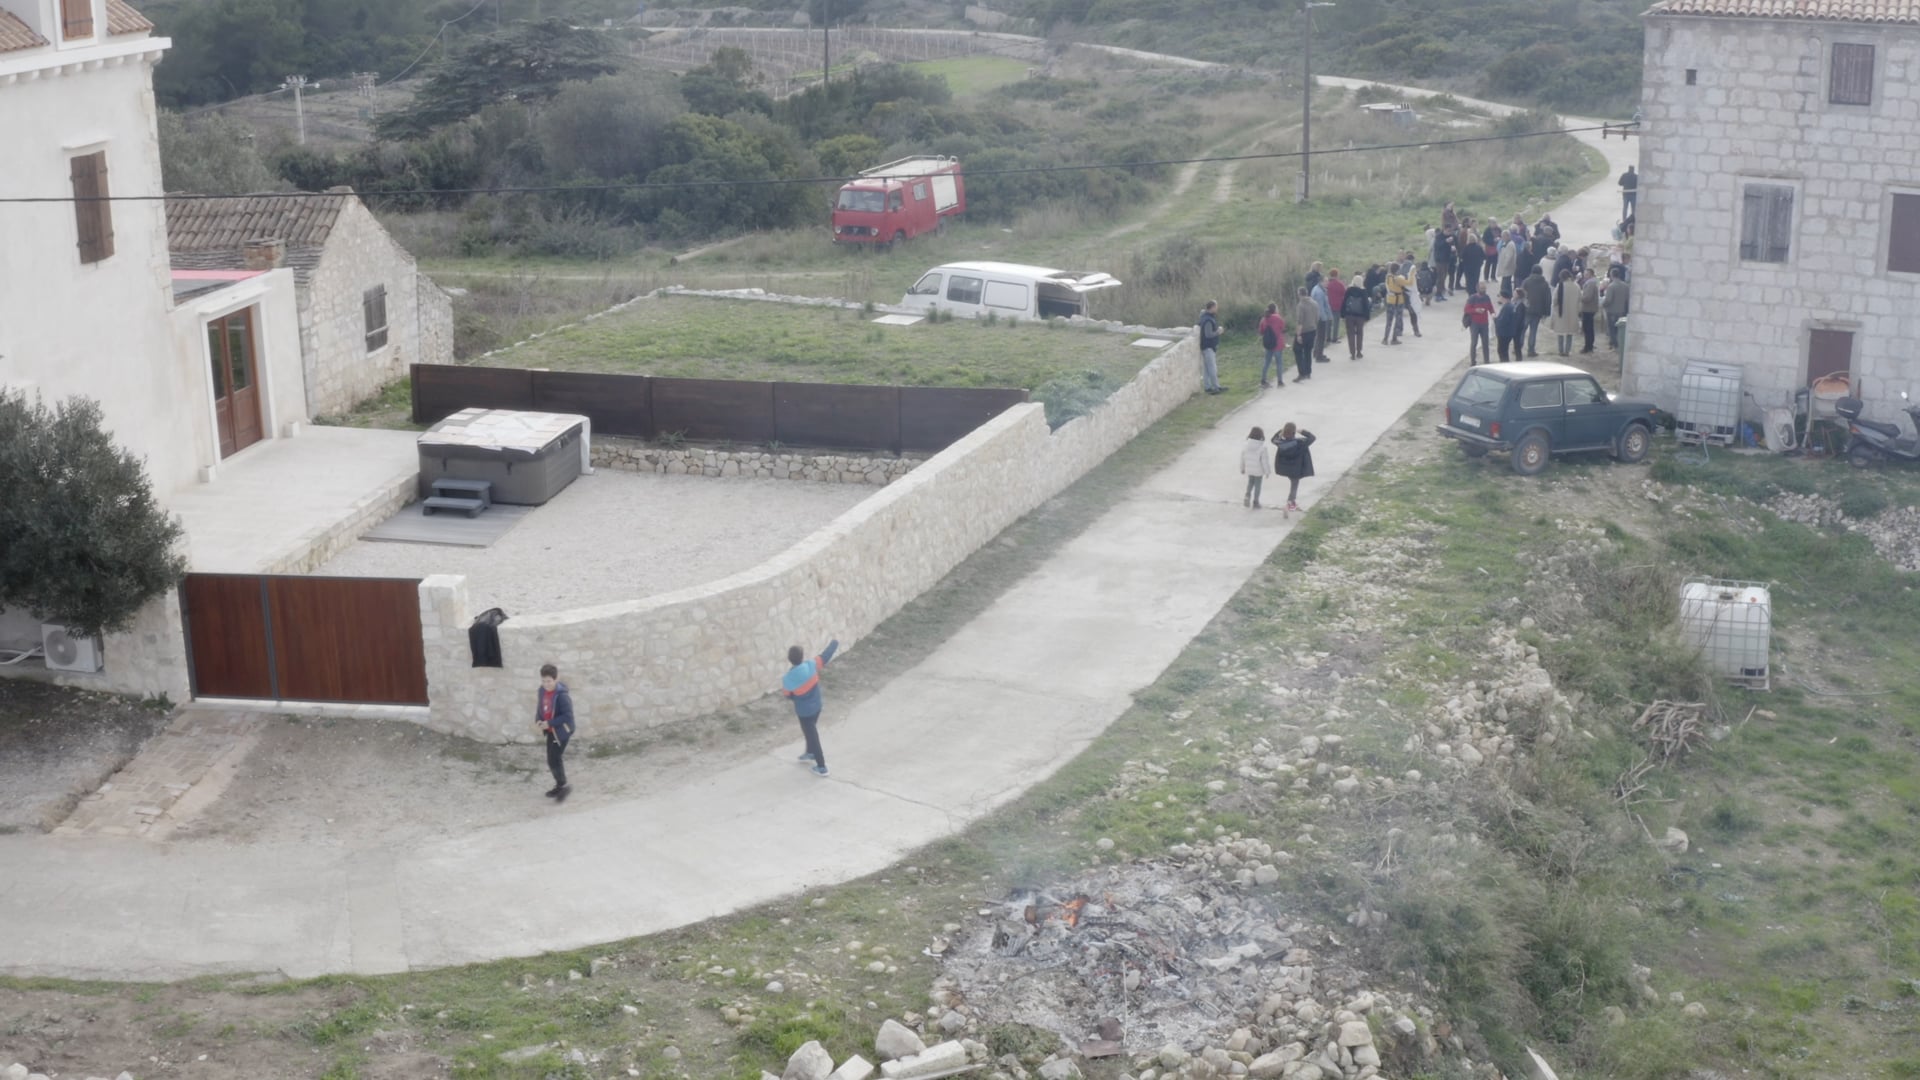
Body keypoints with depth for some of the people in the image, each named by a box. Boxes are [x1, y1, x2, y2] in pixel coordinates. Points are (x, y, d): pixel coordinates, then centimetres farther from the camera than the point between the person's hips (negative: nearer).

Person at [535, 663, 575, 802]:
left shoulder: (562, 695, -25)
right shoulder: (542, 690, -2)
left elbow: (568, 716, -25)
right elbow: (540, 707, 12)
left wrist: (549, 723, -26)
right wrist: (538, 720, -7)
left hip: (562, 731, -8)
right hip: (550, 730, 8)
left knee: (554, 760, -8)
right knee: (552, 760, 17)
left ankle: (563, 785, 10)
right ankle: (560, 786, 33)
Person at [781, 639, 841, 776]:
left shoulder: (788, 679, -26)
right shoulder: (811, 665, -21)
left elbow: (788, 696, -7)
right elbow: (826, 656, -6)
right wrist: (835, 642, 11)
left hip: (804, 712, -5)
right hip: (816, 707, 5)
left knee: (812, 736, 8)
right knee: (811, 731, 30)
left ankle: (821, 767, 14)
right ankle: (811, 753, 53)